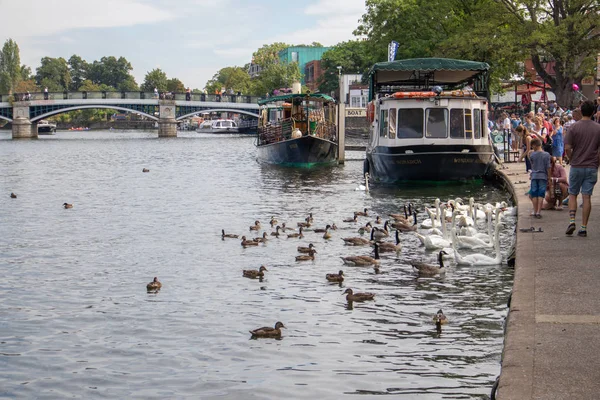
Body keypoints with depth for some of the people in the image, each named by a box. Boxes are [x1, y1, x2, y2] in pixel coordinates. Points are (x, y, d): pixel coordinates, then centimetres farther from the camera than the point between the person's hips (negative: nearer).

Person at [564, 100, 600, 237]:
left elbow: (567, 147, -10)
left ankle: (572, 220, -5)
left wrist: (572, 159, 7)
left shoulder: (574, 127, -7)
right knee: (587, 197, 3)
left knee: (572, 194, 12)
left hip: (576, 167, -1)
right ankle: (584, 227, 3)